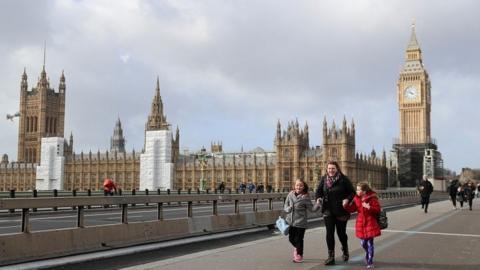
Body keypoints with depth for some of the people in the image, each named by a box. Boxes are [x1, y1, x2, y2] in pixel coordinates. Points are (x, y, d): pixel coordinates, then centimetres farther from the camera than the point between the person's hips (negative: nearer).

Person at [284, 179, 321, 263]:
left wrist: (317, 204, -26)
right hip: (290, 221, 4)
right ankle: (296, 247, 47)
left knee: (298, 239, 4)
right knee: (291, 238, 14)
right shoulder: (290, 195, -1)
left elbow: (312, 208, -9)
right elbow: (285, 205, 8)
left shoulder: (305, 197, -10)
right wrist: (288, 209, -13)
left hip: (300, 222, -4)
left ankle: (299, 255, 25)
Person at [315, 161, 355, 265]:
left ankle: (345, 250, 39)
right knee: (329, 233, -2)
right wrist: (319, 198, -15)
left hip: (341, 211, -2)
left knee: (341, 232, 10)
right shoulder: (324, 179, 1)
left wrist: (347, 199, -22)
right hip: (328, 211, 2)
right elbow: (318, 192, 7)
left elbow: (352, 192, -3)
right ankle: (331, 257, 4)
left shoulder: (344, 179, -7)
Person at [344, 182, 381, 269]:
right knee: (363, 242, 10)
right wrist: (346, 205, -11)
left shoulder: (372, 198, -12)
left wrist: (369, 207, -28)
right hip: (361, 223, 5)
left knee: (370, 243, 1)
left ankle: (370, 262, 11)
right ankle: (367, 253, 41)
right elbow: (352, 209, 6)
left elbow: (378, 209, -13)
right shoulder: (356, 198, 3)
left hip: (370, 223, -4)